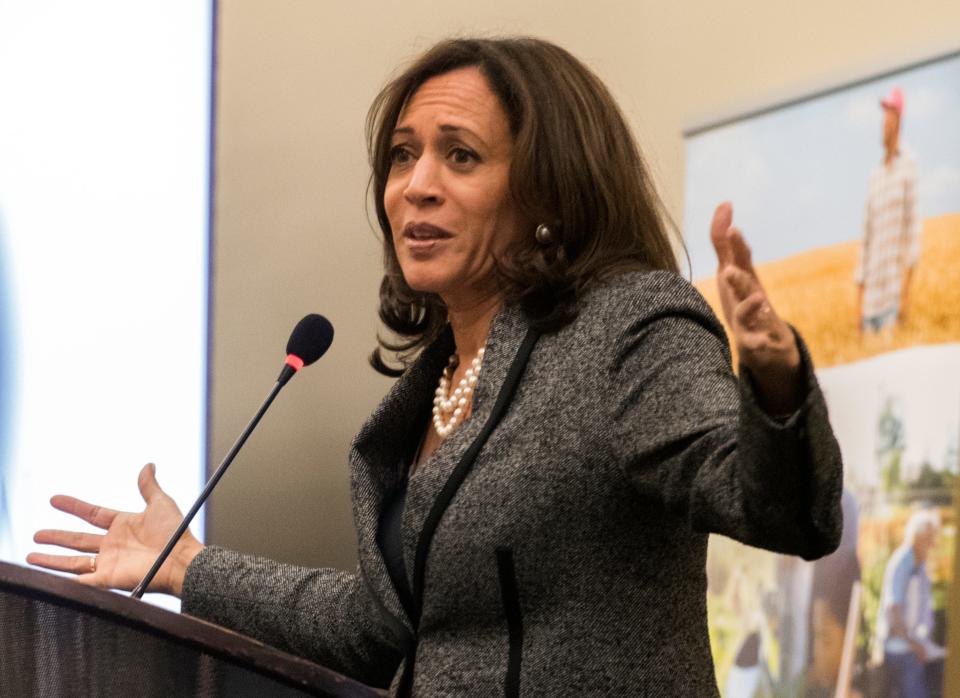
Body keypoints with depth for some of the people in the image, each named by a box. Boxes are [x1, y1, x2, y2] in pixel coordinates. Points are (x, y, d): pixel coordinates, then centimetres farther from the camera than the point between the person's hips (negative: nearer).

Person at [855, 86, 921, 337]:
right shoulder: (875, 176, 15)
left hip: (894, 290, -5)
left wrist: (905, 287, -12)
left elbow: (912, 229, -6)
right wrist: (859, 293, 11)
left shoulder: (907, 166, -1)